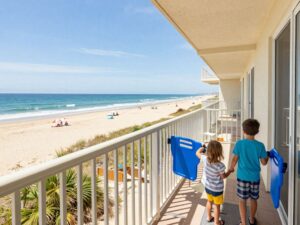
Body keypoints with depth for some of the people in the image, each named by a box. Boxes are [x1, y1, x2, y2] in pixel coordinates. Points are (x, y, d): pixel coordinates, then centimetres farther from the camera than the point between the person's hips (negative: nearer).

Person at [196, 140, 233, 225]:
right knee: (217, 205, 16)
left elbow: (198, 153, -2)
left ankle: (209, 217, 47)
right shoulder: (220, 165, -31)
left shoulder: (206, 159, -19)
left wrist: (203, 147, 15)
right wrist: (230, 171, 3)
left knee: (209, 201, 27)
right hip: (217, 189, -5)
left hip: (207, 187, 5)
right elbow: (223, 176, -14)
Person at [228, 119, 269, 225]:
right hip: (255, 177, 2)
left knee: (242, 200, 11)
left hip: (242, 176, -2)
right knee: (253, 199, 21)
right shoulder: (260, 145, -10)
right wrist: (268, 156, 20)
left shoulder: (239, 143, -14)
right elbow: (264, 162, -2)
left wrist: (230, 170, 8)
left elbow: (235, 160, -8)